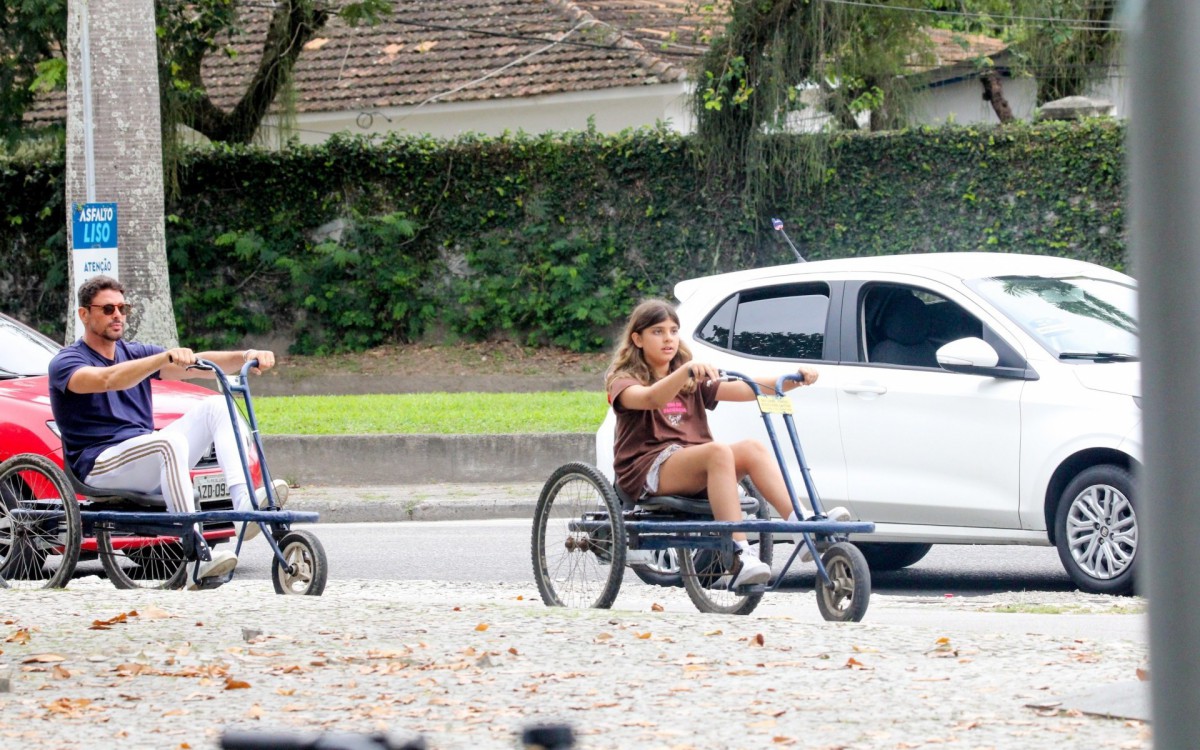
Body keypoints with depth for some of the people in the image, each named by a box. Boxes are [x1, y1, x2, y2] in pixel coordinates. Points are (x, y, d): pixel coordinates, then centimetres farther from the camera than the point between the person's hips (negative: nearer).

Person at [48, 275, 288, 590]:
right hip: (101, 467, -7)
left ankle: (244, 502, -30)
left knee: (216, 407, -10)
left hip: (148, 461, 7)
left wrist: (244, 357, -16)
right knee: (170, 442, -36)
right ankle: (197, 562, -45)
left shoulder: (136, 354, 18)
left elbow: (197, 366, 3)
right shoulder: (66, 363, -3)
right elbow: (106, 380, -27)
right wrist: (167, 358, -40)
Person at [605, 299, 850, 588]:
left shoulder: (694, 382, 23)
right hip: (647, 469, -6)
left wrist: (792, 381, -7)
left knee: (752, 448, -22)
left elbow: (742, 390, 8)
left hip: (693, 467, 6)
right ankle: (740, 556, -45)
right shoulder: (623, 380, 4)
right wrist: (686, 370, -38)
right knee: (718, 451, -32)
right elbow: (652, 399, -21)